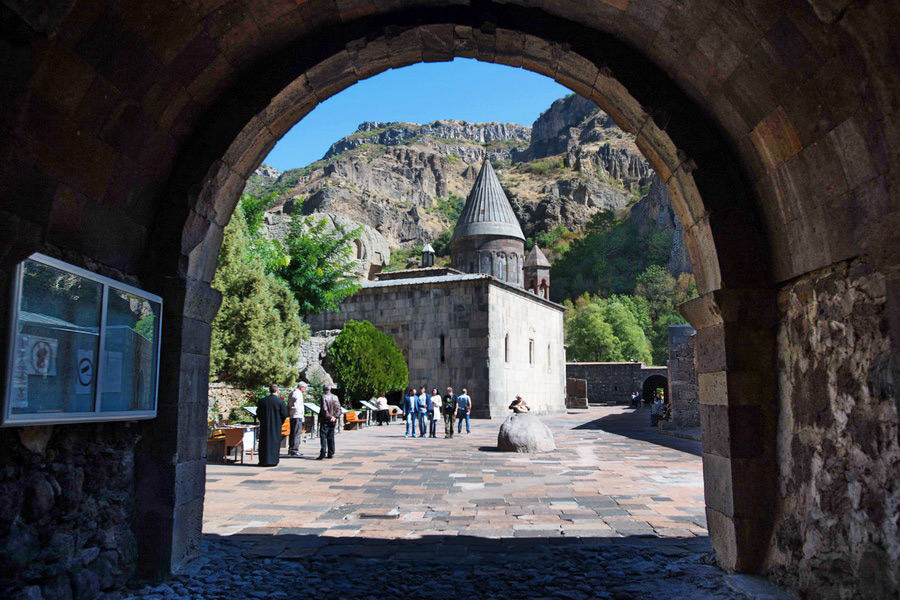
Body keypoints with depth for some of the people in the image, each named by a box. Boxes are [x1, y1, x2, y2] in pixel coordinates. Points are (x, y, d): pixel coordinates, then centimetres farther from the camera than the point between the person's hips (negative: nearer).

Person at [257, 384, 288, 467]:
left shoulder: (262, 401, 0)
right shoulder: (280, 401, -9)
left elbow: (258, 413, 4)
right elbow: (285, 414, -8)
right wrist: (280, 422, 8)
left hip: (264, 425, 2)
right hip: (276, 426, -2)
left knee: (264, 442, 11)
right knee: (275, 441, 6)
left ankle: (263, 460, 13)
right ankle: (273, 461, 6)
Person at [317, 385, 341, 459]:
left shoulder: (324, 397, -10)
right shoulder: (335, 397, 8)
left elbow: (324, 410, -18)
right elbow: (339, 409, 6)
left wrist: (329, 417, -10)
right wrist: (335, 417, -3)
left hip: (325, 420, -6)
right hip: (333, 421, 6)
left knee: (323, 436, -4)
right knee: (331, 437, 12)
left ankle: (323, 453, -14)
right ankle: (331, 454, 14)